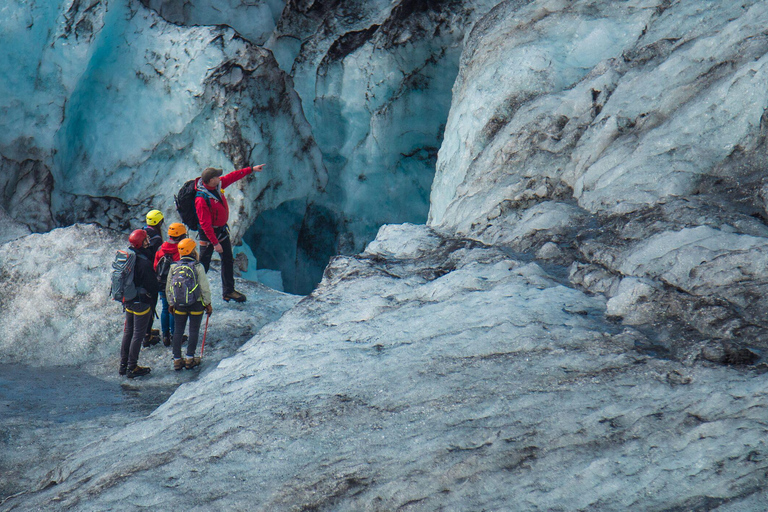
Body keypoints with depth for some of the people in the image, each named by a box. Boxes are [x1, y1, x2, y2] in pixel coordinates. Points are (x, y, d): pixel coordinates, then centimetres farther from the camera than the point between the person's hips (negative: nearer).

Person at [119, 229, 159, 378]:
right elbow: (152, 286, -20)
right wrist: (152, 293, 1)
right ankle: (132, 368, 9)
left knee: (128, 332, 18)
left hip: (128, 300, 8)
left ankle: (123, 364, 26)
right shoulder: (144, 262, -26)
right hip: (141, 303, -8)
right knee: (138, 335, 3)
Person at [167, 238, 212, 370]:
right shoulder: (198, 267, -13)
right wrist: (208, 304, 2)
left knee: (178, 331, 10)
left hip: (178, 305, 3)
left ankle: (177, 359, 12)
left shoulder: (174, 267, -2)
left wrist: (171, 303, 17)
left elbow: (168, 288, 4)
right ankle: (190, 359, 9)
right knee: (194, 331, 8)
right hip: (196, 305, -3)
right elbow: (205, 288, -10)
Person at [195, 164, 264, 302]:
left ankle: (228, 291, 29)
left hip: (222, 229, 8)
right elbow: (205, 224, -29)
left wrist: (251, 169, 16)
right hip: (208, 233, -8)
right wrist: (215, 243, -26)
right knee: (204, 264, 0)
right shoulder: (201, 199, -32)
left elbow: (232, 176, 11)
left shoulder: (218, 185, -8)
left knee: (228, 260, 15)